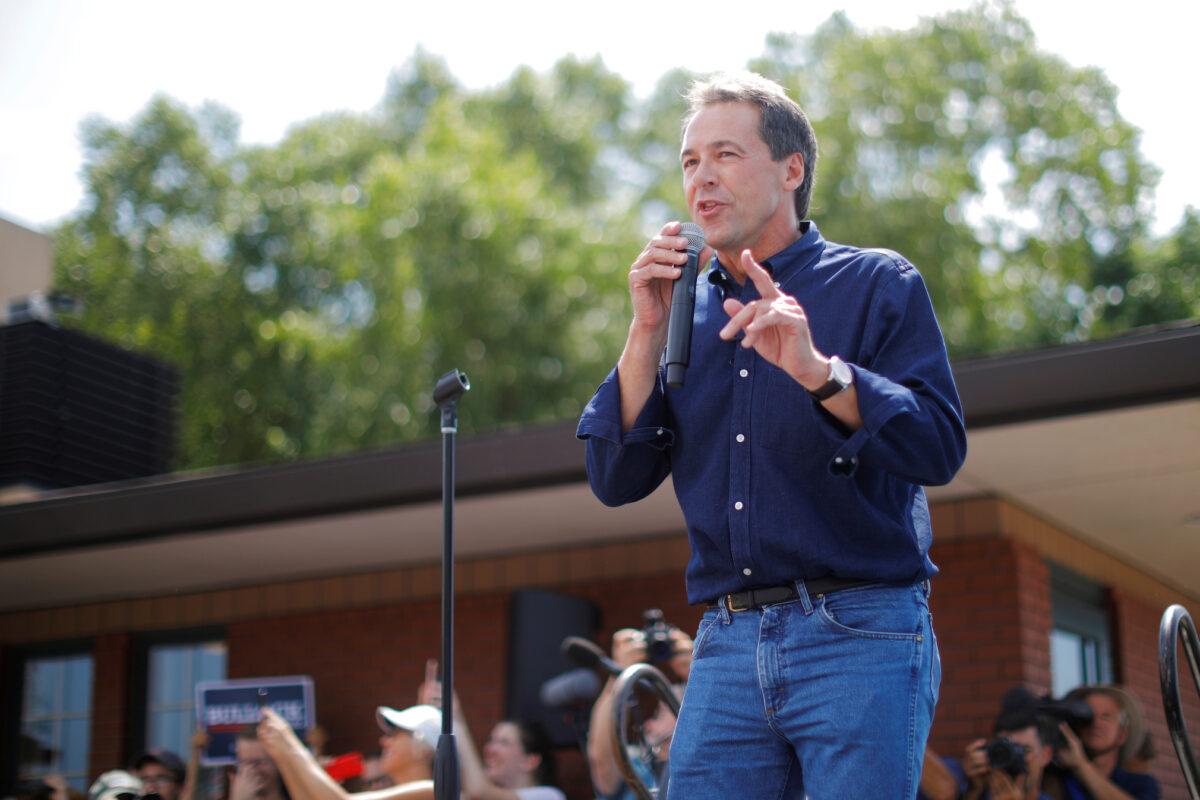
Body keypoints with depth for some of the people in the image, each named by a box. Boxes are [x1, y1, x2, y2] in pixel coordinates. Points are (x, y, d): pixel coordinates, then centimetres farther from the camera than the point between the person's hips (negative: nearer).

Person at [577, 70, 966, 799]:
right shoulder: (686, 311, 14)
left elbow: (940, 450, -9)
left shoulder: (878, 285, 2)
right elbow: (615, 481, 6)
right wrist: (649, 332, -3)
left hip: (860, 636, -4)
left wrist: (817, 370, -22)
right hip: (727, 646, 4)